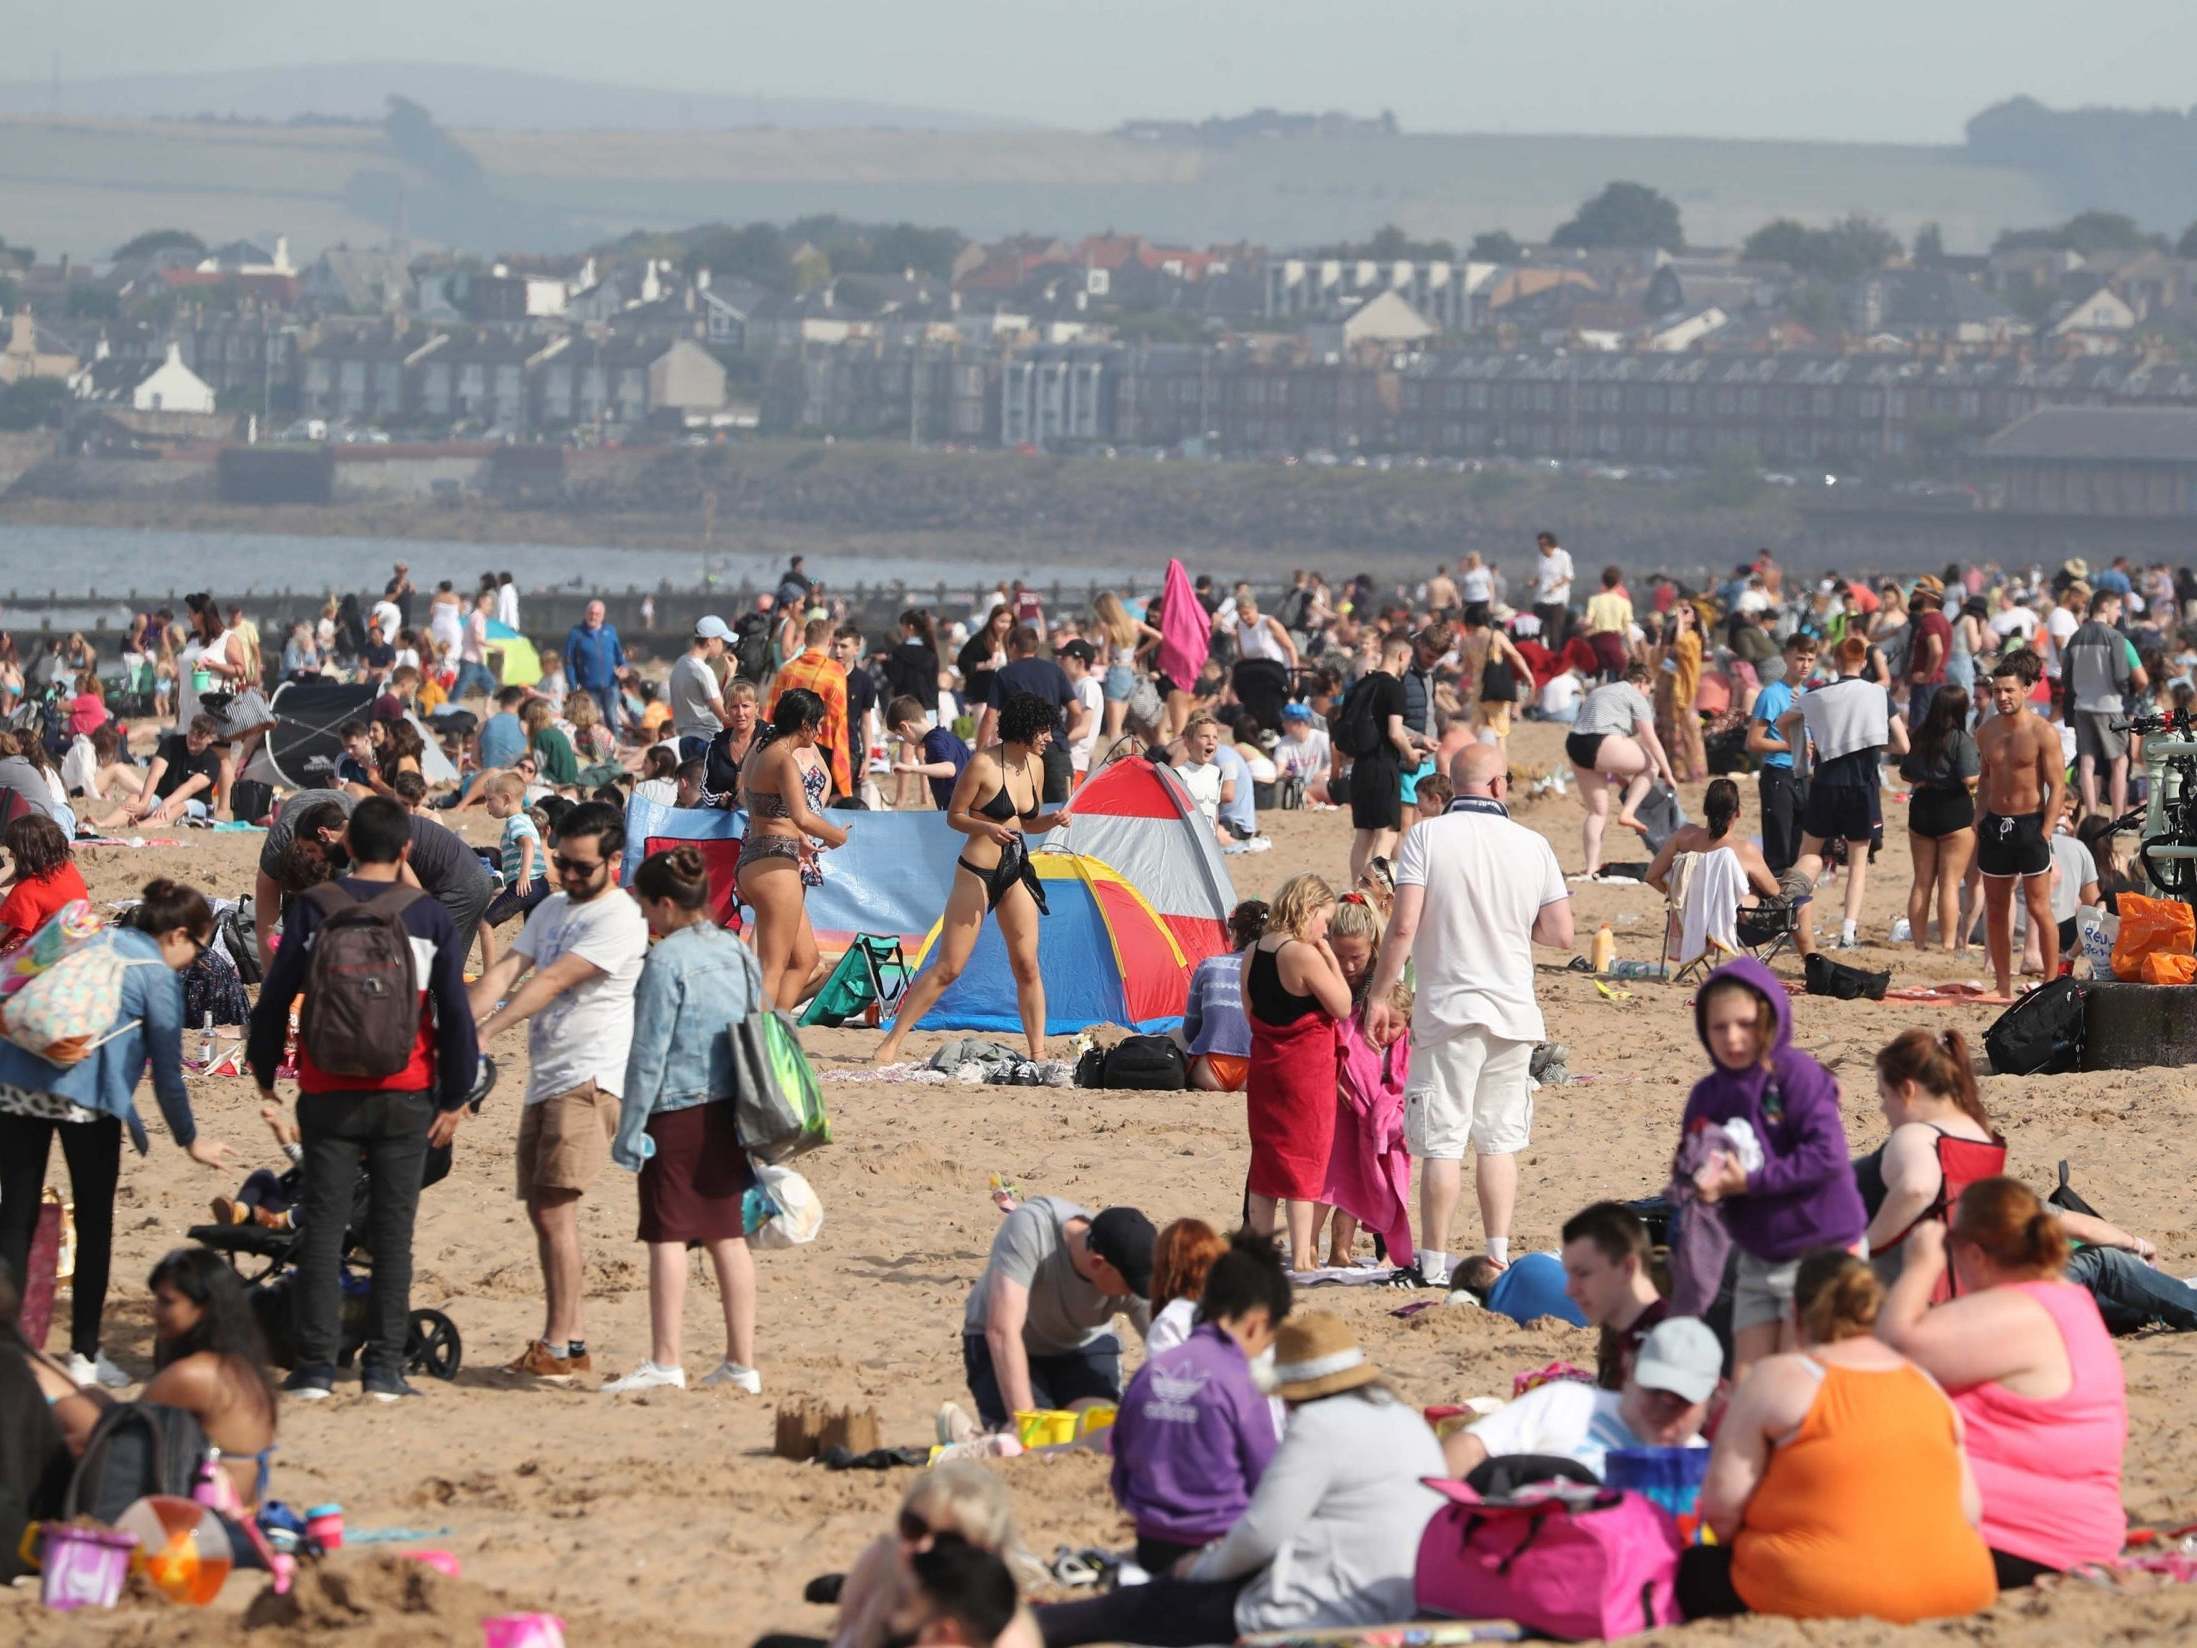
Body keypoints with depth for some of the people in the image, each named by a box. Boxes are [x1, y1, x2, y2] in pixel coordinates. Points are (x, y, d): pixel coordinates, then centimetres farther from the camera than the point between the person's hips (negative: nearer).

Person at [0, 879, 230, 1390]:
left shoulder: (89, 941, 20)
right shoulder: (159, 977, 3)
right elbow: (167, 1069, 4)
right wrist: (190, 1140, 16)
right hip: (85, 1098, -5)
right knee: (94, 1223, 9)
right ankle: (84, 1356, 12)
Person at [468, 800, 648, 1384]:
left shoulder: (620, 920, -10)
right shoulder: (553, 908, 17)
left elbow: (551, 981, -19)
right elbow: (508, 970, 6)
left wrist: (485, 1033, -26)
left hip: (589, 1081, -9)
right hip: (544, 1081, 9)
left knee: (556, 1208, -17)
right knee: (543, 1211, 11)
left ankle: (559, 1345, -17)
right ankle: (572, 1338, 17)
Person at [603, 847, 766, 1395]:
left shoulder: (667, 960, -14)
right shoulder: (738, 953, 9)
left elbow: (648, 1054, -14)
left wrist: (629, 1132, -10)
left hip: (677, 1112, -7)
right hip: (729, 1113, 7)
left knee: (667, 1236, -2)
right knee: (727, 1236, 10)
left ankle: (665, 1362, -3)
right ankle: (742, 1361, 11)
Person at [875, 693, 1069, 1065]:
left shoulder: (1035, 765, 8)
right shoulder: (983, 764, -13)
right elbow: (954, 816, -8)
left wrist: (1053, 820, -2)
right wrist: (987, 828, -25)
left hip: (1016, 874, 6)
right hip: (977, 873, -6)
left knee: (1027, 965, 2)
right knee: (948, 966, -7)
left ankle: (1037, 1052, 8)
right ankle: (891, 1042, -1)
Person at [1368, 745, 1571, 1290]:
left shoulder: (1427, 836, -7)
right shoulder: (1532, 844, 2)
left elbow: (1403, 927, -13)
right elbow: (1560, 934, 3)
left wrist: (1378, 996, -4)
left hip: (1448, 1008, -3)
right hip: (1514, 1012, 3)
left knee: (1442, 1143, -1)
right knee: (1499, 1141, 11)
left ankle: (1433, 1263, 0)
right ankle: (1499, 1258, 10)